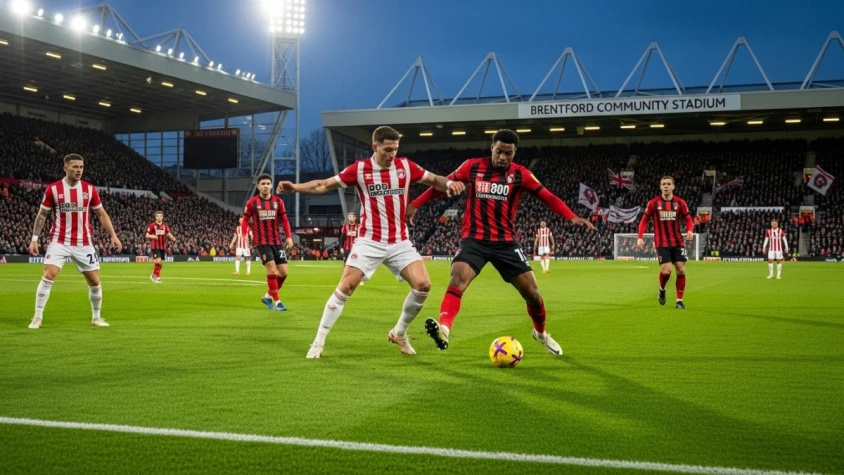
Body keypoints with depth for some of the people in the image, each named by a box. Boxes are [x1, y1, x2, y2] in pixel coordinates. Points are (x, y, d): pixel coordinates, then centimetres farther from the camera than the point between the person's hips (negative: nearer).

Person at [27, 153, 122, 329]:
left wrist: (113, 235, 1)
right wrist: (34, 238, -2)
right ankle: (37, 318, -4)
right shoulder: (53, 189, -5)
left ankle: (96, 317, 23)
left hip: (84, 243, 2)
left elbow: (101, 214, 8)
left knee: (95, 281, 3)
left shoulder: (90, 189, 1)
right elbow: (42, 215, 3)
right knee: (48, 276, -15)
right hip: (59, 241, -2)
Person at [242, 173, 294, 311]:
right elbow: (245, 220, 3)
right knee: (272, 270, -14)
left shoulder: (278, 201, 4)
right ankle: (276, 301, -4)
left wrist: (289, 237, 0)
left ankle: (268, 296, 22)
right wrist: (243, 235, -11)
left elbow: (284, 220, 9)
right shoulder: (252, 202, -4)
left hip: (277, 241, 4)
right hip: (262, 242, -4)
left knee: (283, 272, 1)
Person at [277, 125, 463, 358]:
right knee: (344, 288, -10)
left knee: (423, 285, -10)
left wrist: (449, 183, -12)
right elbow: (324, 185, -2)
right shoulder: (359, 169, -6)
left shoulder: (405, 166, 0)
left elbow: (433, 180, 11)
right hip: (369, 241, -2)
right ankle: (319, 342, 2)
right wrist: (295, 187, -17)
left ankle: (399, 333, 12)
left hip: (400, 242, 3)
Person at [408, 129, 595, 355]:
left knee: (531, 291, 4)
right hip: (474, 240, -1)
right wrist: (415, 204, 11)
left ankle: (541, 332, 32)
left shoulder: (521, 174, -1)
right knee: (458, 279, -27)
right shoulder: (472, 167, 0)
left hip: (506, 243, 1)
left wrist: (572, 217, -21)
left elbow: (548, 198, -5)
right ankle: (443, 329, -42)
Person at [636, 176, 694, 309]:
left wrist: (690, 231, -16)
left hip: (677, 242, 2)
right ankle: (662, 290, 18)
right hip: (662, 243, -2)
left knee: (681, 270, -3)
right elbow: (644, 220, 3)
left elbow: (688, 219, 5)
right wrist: (640, 237, -7)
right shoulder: (653, 203, -4)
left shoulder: (680, 202, 0)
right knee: (666, 270, -15)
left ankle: (679, 300, 10)